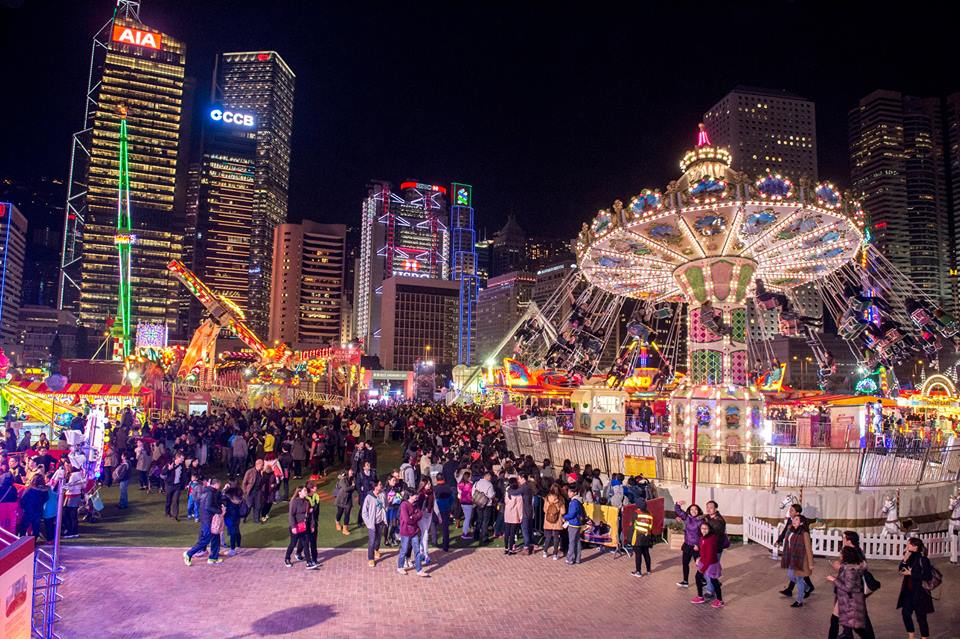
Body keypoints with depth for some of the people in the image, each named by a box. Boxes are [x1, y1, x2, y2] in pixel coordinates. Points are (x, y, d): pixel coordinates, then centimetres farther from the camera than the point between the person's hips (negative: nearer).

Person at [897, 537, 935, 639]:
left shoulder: (922, 559, -17)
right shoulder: (910, 557, 4)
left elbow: (927, 576, -20)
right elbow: (901, 570, 4)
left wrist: (911, 573, -18)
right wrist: (904, 559, -10)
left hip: (919, 592, -7)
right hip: (908, 590, 7)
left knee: (920, 616, 3)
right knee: (905, 612, 10)